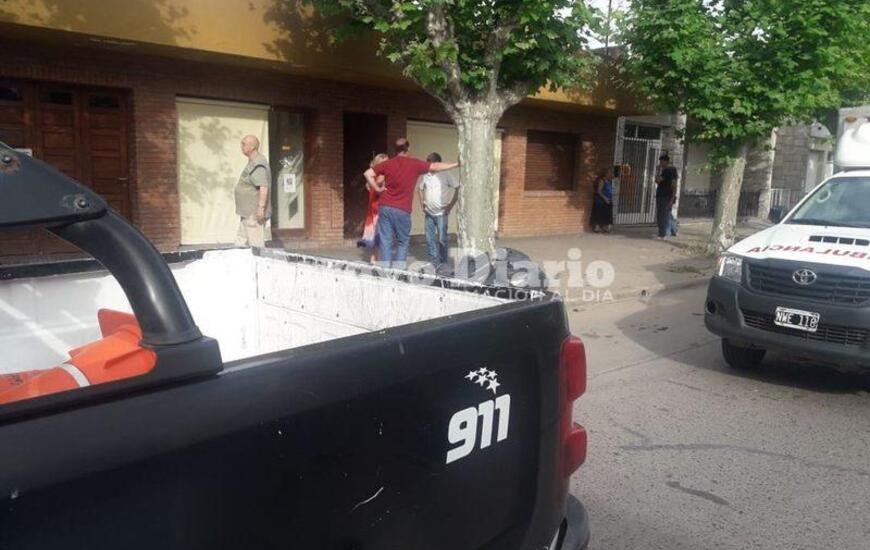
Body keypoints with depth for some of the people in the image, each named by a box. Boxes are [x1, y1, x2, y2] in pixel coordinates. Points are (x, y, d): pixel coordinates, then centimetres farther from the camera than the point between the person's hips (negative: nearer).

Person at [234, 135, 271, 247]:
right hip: (247, 212, 11)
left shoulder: (257, 164, -18)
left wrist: (261, 207, -29)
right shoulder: (252, 162, 16)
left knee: (256, 245, -6)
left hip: (254, 213, -11)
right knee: (240, 242, 15)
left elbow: (263, 187, -26)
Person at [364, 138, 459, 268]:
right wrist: (456, 164, 14)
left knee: (385, 242, 5)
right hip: (402, 210, -3)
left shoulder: (388, 163, 5)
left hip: (384, 207, 3)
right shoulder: (414, 164, -1)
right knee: (403, 242, 10)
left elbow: (367, 174, 1)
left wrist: (378, 188, 8)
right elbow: (435, 167, 5)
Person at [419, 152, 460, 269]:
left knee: (442, 239, -2)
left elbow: (458, 189, -9)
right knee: (430, 239, 9)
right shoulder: (426, 175, 5)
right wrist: (422, 202, 11)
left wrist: (451, 205, -12)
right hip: (429, 213, 5)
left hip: (441, 213, -5)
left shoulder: (446, 175, -9)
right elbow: (421, 189, 22)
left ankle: (443, 263, 11)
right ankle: (433, 261, 20)